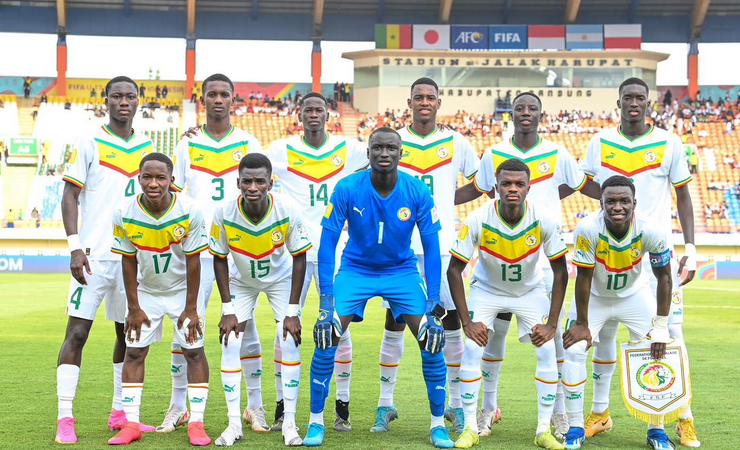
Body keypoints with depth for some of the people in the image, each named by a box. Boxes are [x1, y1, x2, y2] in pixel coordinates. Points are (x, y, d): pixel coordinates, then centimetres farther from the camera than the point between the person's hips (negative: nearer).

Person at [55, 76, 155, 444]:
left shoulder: (147, 149, 12)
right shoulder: (89, 145, -2)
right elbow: (69, 197, -5)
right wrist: (75, 247, -15)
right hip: (94, 256, -5)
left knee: (129, 334, 9)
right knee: (77, 331, -7)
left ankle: (120, 414, 20)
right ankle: (64, 419, -5)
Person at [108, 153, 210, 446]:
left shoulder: (190, 213, -24)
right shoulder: (125, 215, -19)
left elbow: (193, 262, -16)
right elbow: (129, 262, -9)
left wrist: (190, 308, -13)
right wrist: (133, 308, -7)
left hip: (183, 290, -2)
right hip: (146, 291, 2)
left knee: (193, 351, -5)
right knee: (134, 352, -1)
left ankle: (196, 423, 1)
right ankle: (131, 424, 5)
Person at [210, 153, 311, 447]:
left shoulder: (287, 212, -31)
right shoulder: (224, 213, -28)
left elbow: (299, 258, -18)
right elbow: (220, 260, -13)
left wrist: (292, 311, -19)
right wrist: (227, 309, -15)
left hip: (281, 280, -1)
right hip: (242, 282, 1)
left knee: (289, 343, -12)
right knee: (229, 345, -8)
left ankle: (289, 423, -1)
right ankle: (234, 424, 2)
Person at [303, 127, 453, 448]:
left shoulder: (418, 192, -17)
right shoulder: (347, 189, -20)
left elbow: (431, 248, -11)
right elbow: (327, 244, -15)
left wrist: (433, 302, -15)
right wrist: (326, 299, -19)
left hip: (401, 271, 1)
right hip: (356, 269, 0)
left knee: (431, 340, -11)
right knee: (327, 338, -14)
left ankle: (438, 424, 6)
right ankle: (316, 422, 2)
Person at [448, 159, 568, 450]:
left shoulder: (543, 220, -25)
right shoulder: (478, 220, -28)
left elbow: (560, 271, -16)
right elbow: (454, 270, -20)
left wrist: (552, 323, -20)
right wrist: (467, 321, -23)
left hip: (530, 291, 1)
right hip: (487, 289, -1)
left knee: (547, 351, -11)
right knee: (472, 349, -15)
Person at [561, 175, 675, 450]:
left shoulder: (650, 233, -29)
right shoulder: (587, 230, -33)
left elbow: (663, 277, -15)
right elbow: (584, 279, -23)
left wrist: (661, 328, -14)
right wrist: (582, 323, -15)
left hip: (635, 296, 1)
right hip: (595, 297, -1)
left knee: (658, 352, -6)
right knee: (573, 352, -11)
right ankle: (576, 428, 4)